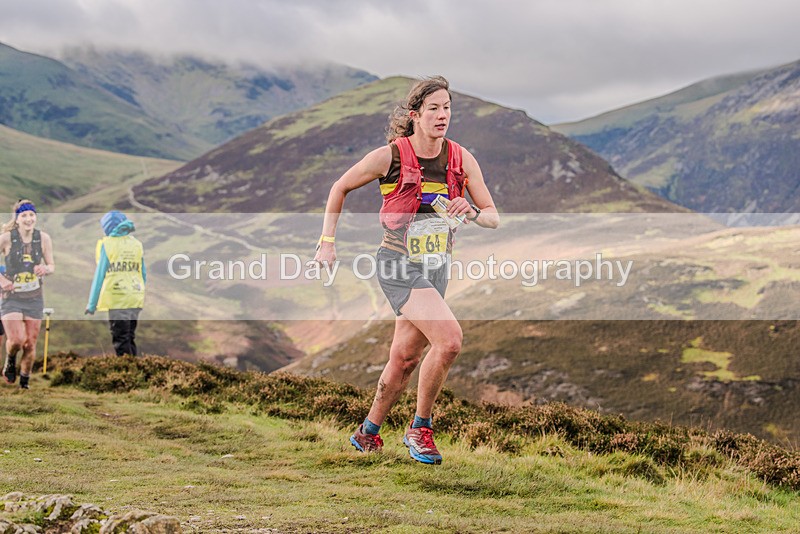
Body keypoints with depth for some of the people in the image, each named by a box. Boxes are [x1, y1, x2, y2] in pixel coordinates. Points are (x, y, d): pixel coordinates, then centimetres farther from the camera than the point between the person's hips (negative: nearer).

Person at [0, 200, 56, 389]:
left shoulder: (43, 239, -3)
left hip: (34, 298, 2)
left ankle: (24, 381, 26)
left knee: (30, 344, 5)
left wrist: (45, 269, -17)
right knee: (16, 340, -17)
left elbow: (52, 266, 6)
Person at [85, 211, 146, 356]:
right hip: (135, 300, 5)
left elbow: (99, 275, -5)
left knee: (121, 340, -3)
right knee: (130, 338, 15)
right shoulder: (137, 244, 10)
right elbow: (144, 275, 13)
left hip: (117, 300, -5)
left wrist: (92, 304, -1)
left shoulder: (107, 244, -5)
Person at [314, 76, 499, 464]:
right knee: (449, 339, -23)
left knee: (405, 358, 10)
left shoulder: (461, 159, -1)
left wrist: (471, 212, -20)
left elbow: (493, 217, 2)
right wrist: (327, 241, 0)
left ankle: (367, 432, 32)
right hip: (399, 266, -5)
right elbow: (340, 188, 3)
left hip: (436, 268, 5)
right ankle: (420, 428, -5)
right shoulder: (390, 156, -13)